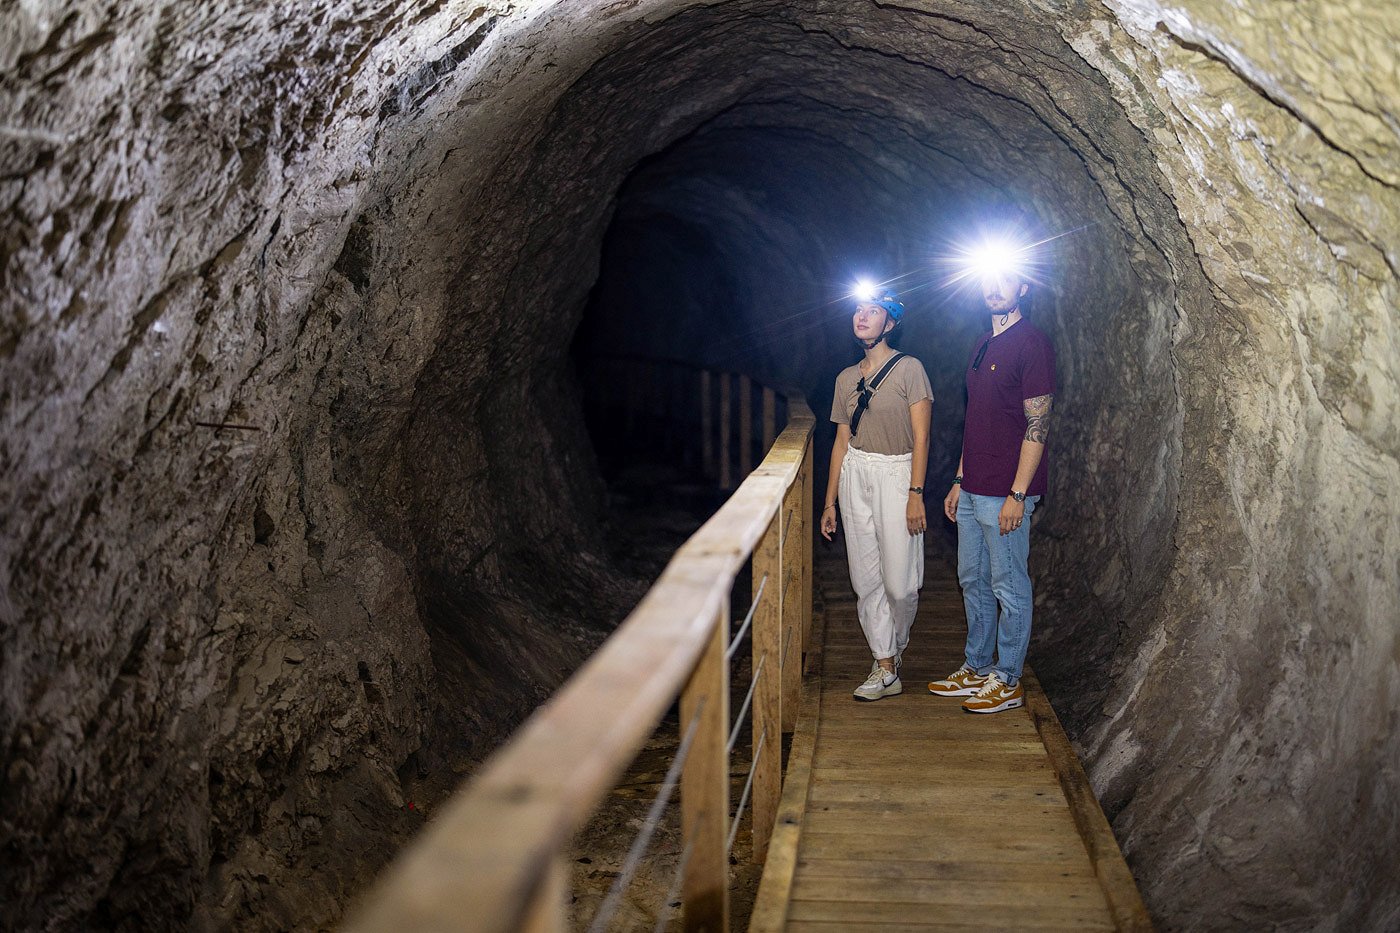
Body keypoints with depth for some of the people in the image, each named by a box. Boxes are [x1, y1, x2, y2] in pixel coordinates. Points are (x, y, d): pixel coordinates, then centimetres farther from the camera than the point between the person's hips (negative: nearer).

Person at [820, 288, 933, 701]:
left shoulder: (909, 369, -5)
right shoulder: (846, 378, 10)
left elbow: (921, 437, -9)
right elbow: (842, 441, 13)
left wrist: (916, 494, -16)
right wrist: (830, 503, 12)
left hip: (896, 474, -5)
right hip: (855, 475, 5)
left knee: (899, 582, -6)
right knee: (866, 580, 3)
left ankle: (895, 647, 24)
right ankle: (885, 668, 12)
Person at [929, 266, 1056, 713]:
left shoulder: (1031, 344, -13)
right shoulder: (982, 346, 14)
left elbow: (1037, 425, -16)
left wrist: (1017, 495, -19)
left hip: (1005, 494, -9)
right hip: (972, 491, 9)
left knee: (1009, 588, 2)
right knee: (972, 580, 16)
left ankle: (1008, 681, 12)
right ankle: (977, 668, 28)